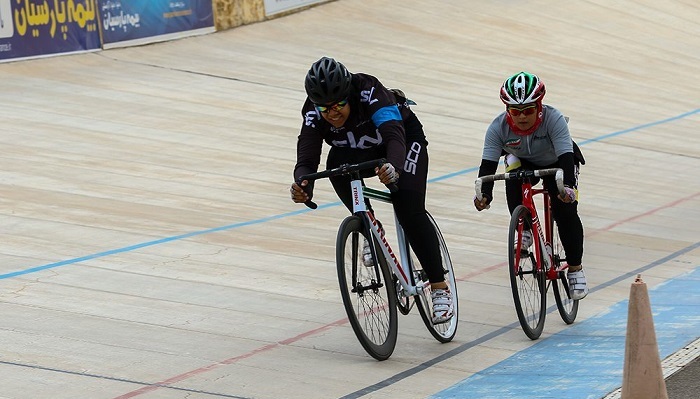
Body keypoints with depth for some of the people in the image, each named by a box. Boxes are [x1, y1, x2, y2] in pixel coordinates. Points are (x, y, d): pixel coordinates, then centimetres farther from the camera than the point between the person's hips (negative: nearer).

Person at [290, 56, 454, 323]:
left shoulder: (369, 92, -38)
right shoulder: (314, 112, -27)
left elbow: (395, 136, -50)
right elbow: (306, 158, -36)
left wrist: (394, 167, -71)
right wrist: (303, 186, -59)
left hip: (404, 137, -3)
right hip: (359, 153, 4)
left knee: (410, 213, -21)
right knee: (336, 163, -32)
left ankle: (440, 289, -9)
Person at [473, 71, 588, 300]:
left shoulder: (553, 120, -36)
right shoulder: (499, 127, -29)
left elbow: (566, 157, -43)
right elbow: (488, 163, -33)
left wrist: (568, 186, -61)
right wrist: (484, 194, -50)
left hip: (555, 163, -1)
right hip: (522, 161, 2)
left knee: (566, 211, -19)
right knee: (513, 180, -34)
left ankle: (575, 268, -2)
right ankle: (523, 229, -13)